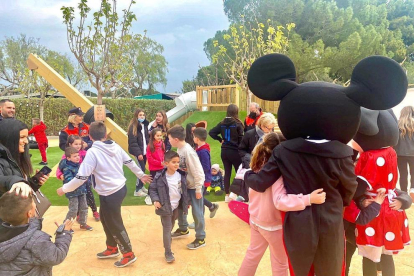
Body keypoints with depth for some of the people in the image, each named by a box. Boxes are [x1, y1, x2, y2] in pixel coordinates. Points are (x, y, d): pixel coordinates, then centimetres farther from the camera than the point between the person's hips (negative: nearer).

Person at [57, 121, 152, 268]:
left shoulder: (92, 152, -18)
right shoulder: (115, 146, 1)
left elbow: (82, 176, -18)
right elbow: (130, 162, 11)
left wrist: (64, 188, -3)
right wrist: (141, 175, 26)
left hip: (110, 193, -7)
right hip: (120, 188, 8)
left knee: (115, 225, 9)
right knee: (105, 219, 24)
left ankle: (128, 254, 23)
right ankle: (112, 248, 39)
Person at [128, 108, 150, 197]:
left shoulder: (145, 125, 7)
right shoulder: (133, 126, -12)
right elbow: (132, 142, -16)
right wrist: (138, 153, -20)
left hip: (145, 151, 6)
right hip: (138, 152, -6)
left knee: (142, 169, 13)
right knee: (141, 169, -6)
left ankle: (141, 186, 28)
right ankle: (137, 190, 4)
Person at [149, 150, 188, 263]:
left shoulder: (181, 175, -6)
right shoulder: (160, 176, -19)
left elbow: (184, 190, 5)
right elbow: (152, 189, -9)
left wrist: (186, 203, 9)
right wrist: (155, 200, -21)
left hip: (177, 206, 5)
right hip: (165, 206, -5)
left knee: (172, 225, 25)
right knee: (167, 228, -1)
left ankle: (168, 238, 54)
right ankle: (168, 252, 11)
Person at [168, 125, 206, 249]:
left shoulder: (188, 152, -27)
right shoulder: (180, 149, -1)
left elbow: (198, 172, -24)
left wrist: (198, 189, -20)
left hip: (194, 186, -9)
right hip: (185, 185, 9)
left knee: (197, 212, 3)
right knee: (180, 207, 21)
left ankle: (200, 239, 20)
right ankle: (183, 229, 44)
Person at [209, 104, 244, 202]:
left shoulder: (222, 123, 2)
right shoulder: (238, 124, -12)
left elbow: (211, 132, -1)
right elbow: (241, 139, -13)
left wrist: (220, 140, 3)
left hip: (224, 151, 5)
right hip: (235, 151, -5)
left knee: (227, 172, 11)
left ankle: (227, 195, 18)